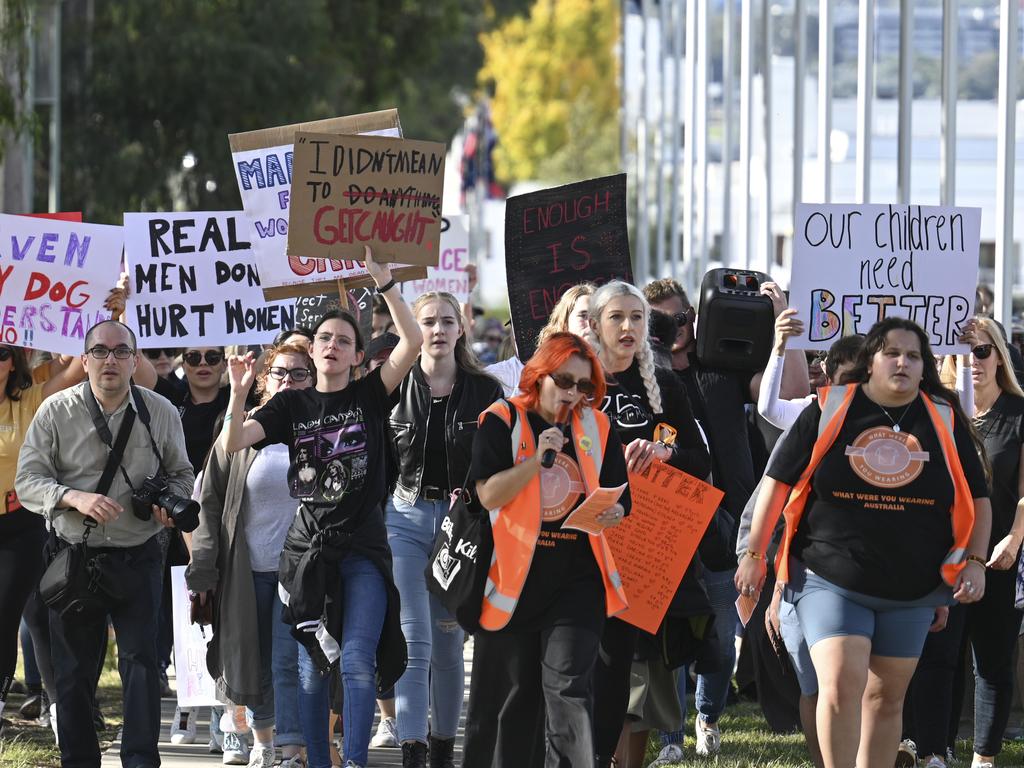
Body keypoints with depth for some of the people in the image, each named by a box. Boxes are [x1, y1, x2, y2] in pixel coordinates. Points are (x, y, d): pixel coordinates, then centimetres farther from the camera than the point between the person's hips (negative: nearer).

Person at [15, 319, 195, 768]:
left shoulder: (160, 412, 3)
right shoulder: (56, 412, -2)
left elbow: (181, 474, 17)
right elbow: (28, 481, -4)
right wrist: (76, 499, -22)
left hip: (138, 558, 0)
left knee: (141, 658, -8)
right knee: (74, 668, 5)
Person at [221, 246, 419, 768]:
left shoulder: (370, 395, 2)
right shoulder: (293, 404, 7)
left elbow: (412, 341, -10)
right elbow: (232, 443, -2)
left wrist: (382, 281, -14)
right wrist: (239, 393, -18)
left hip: (363, 547, -2)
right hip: (307, 547, 2)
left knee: (357, 660, -13)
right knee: (312, 665, 6)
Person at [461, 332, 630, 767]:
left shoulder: (597, 428, 8)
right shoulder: (502, 422, -1)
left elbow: (617, 500, 13)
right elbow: (489, 495, -11)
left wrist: (613, 513, -11)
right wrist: (538, 459, -22)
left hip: (577, 579, 1)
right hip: (514, 578, -1)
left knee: (567, 689, -11)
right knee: (509, 695, 8)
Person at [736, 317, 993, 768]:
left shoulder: (945, 420, 5)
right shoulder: (830, 410, -3)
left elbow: (977, 499, 12)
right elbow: (778, 481, 2)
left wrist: (975, 561, -1)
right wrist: (754, 554, 1)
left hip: (912, 592, 3)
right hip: (831, 582, -3)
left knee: (886, 697, 10)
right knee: (840, 687, -18)